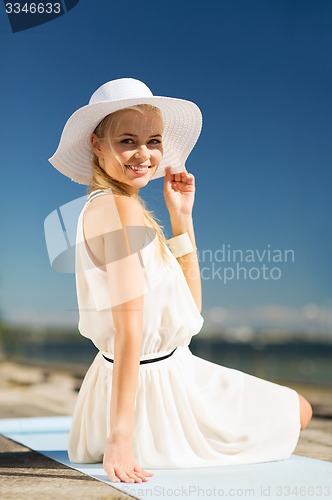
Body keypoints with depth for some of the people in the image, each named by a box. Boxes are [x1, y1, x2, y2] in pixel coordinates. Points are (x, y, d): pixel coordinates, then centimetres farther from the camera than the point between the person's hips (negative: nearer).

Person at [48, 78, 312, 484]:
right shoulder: (122, 207, -22)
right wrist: (121, 437, -27)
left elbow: (190, 307, 7)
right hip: (154, 384, -10)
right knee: (298, 410, 12)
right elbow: (129, 330, -28)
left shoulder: (100, 207, 6)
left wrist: (181, 217, 0)